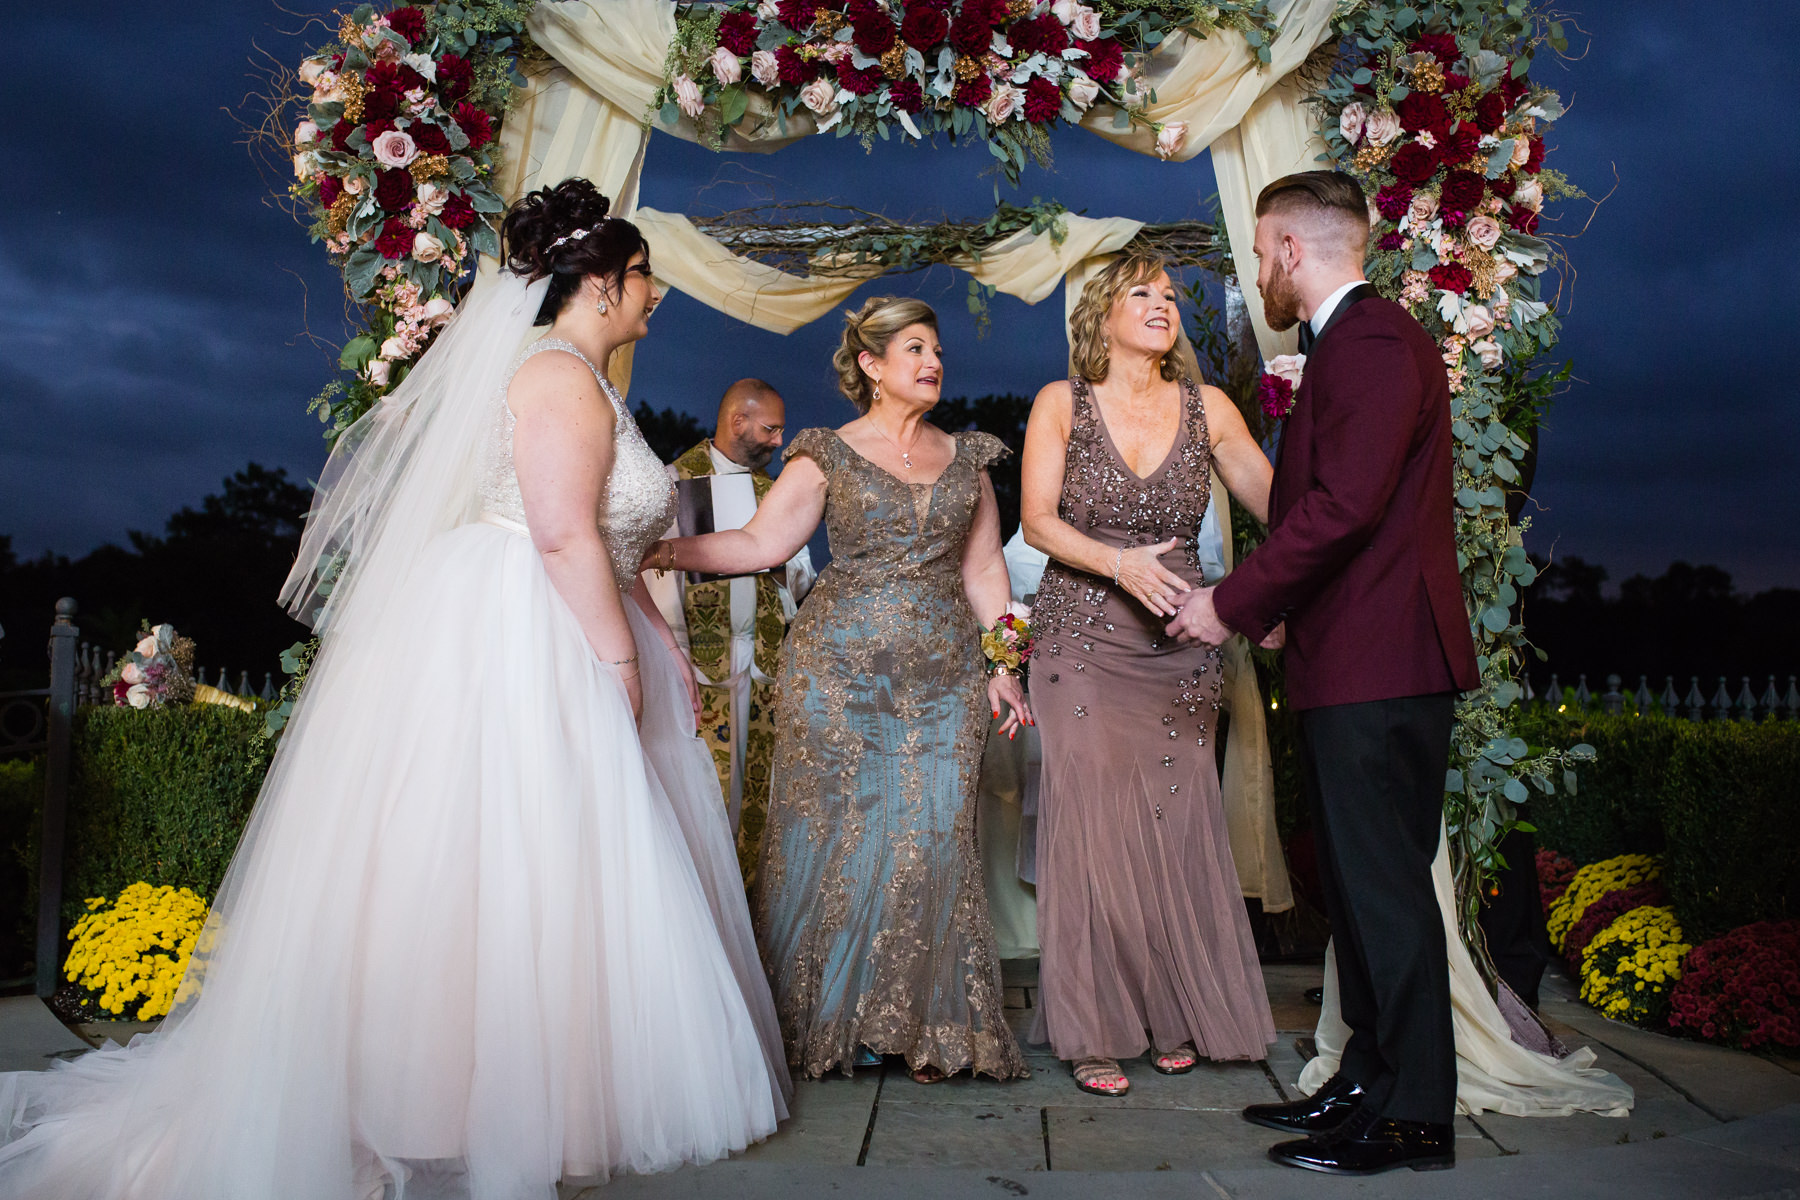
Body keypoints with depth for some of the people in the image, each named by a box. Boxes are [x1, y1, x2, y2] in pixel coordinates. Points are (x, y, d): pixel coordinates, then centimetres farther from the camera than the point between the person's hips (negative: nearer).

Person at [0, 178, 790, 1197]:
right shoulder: (562, 379, -12)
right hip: (511, 645, -10)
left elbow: (606, 546, 21)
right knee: (501, 865, -6)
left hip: (554, 640, 10)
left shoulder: (588, 386, 21)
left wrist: (663, 644, 18)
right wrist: (622, 660, -18)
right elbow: (565, 535, -22)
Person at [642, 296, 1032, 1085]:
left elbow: (983, 570, 15)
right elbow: (759, 543, -5)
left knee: (931, 839, -1)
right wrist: (661, 550, -18)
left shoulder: (967, 459, 15)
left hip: (944, 677, 3)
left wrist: (1002, 664, 6)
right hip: (839, 666, -2)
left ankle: (922, 1030, 11)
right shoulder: (827, 455, 4)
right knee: (834, 835, -1)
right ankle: (827, 1023, 13)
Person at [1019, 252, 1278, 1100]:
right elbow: (1036, 520, -4)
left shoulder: (1207, 408, 6)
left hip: (1179, 646, 2)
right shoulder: (1061, 403, 2)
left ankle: (1175, 1016, 20)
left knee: (1177, 825, 3)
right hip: (1083, 641, -2)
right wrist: (1120, 563, -18)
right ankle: (1095, 1033, 7)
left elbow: (1276, 499, -1)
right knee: (1093, 823, -4)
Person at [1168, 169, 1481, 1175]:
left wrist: (1234, 605, -15)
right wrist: (1270, 604, 16)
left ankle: (1414, 1115, 7)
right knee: (1361, 881, 15)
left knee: (1386, 886, -3)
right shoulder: (1352, 340, 20)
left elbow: (1343, 504, -22)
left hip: (1379, 665, -10)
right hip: (1352, 660, 10)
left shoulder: (1373, 340, -13)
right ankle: (1369, 1080, 27)